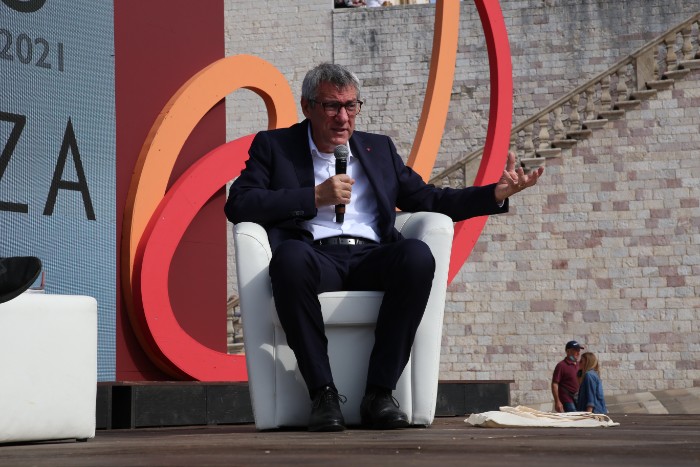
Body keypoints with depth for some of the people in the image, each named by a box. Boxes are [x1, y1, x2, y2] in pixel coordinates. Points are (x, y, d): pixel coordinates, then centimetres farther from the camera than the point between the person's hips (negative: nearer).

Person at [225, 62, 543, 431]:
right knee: (290, 256, -39)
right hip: (316, 259, -3)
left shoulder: (378, 148, 27)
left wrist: (497, 194, 13)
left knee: (417, 254, -32)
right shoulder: (273, 146, 16)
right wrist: (315, 197, -4)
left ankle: (379, 393, -27)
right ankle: (323, 393, -30)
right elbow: (238, 205, 2)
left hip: (371, 260, 3)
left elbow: (429, 200, 26)